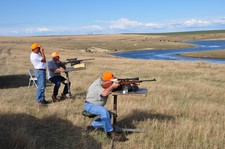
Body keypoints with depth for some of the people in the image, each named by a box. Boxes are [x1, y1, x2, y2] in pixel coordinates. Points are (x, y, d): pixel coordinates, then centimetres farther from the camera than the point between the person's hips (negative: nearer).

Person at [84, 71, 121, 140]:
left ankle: (93, 125, 12)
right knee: (104, 112, -32)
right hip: (89, 105, -9)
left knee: (108, 116, -3)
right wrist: (112, 86, -30)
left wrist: (117, 84, -20)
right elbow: (104, 93, -40)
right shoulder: (97, 85, -26)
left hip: (98, 105, 9)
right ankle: (110, 132, -28)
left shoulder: (105, 83, -2)